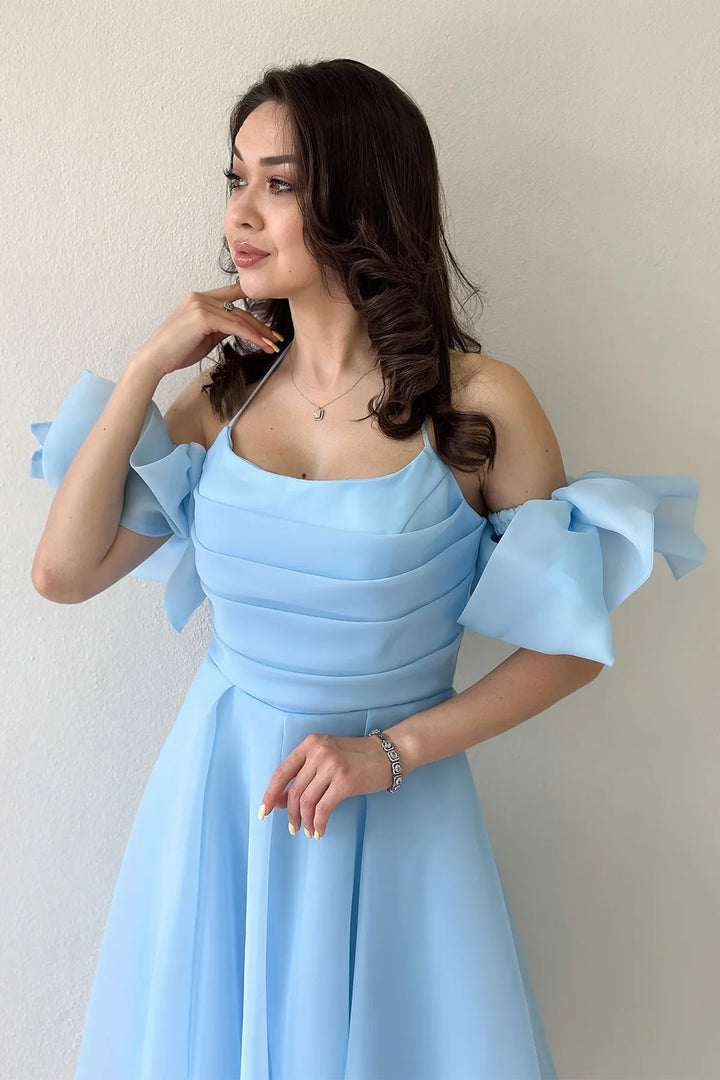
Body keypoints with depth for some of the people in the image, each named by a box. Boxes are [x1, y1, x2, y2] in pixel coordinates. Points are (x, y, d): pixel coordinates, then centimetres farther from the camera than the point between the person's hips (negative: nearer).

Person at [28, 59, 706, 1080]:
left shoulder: (478, 404, -13)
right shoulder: (227, 390, -2)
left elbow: (570, 641, -8)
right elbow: (65, 572, -5)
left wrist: (392, 750, -15)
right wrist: (145, 368, -9)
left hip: (390, 815, -3)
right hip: (213, 793, 4)